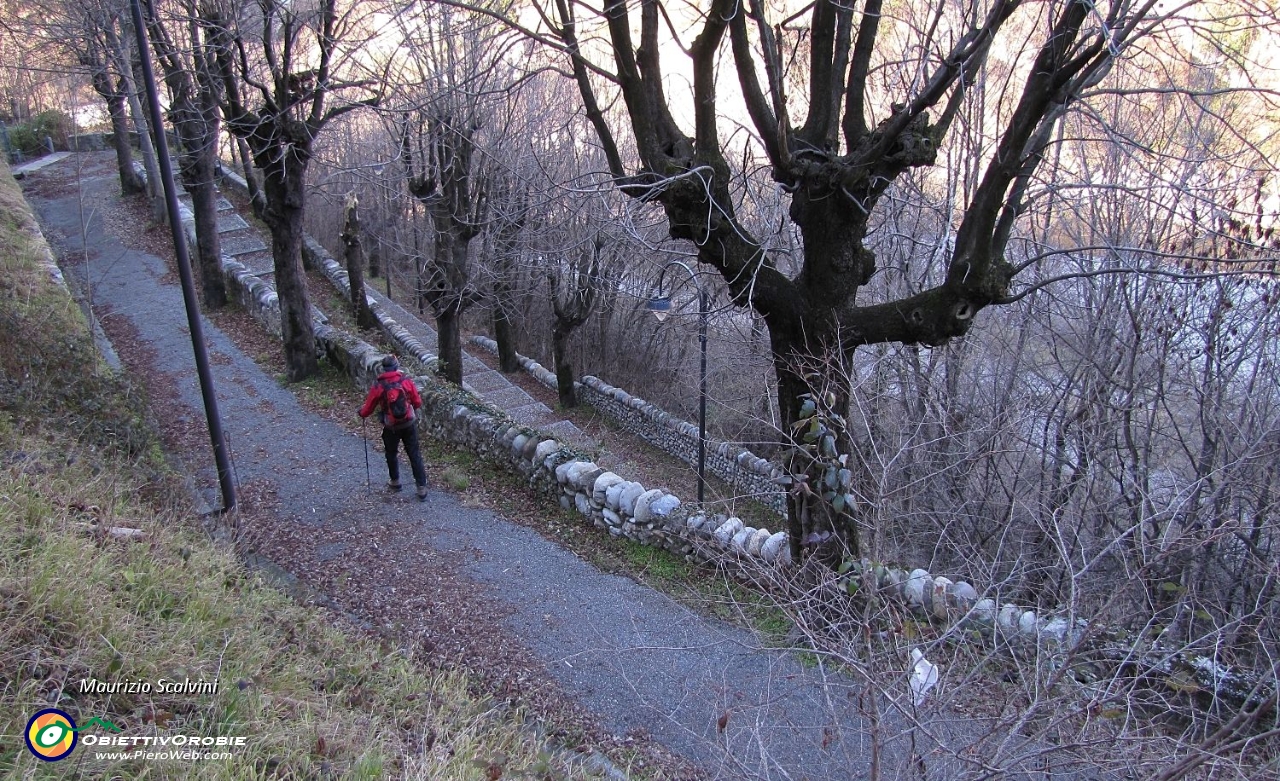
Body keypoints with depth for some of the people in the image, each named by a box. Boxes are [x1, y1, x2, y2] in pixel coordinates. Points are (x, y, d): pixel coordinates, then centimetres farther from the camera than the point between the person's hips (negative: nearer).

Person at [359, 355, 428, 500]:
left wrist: (361, 413, 21)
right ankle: (422, 488, 6)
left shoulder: (378, 387, -11)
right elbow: (418, 403, 0)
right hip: (409, 425, 1)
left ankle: (395, 482, 38)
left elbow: (368, 409, -2)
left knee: (391, 454, 22)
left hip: (391, 428, -1)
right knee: (414, 455, 7)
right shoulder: (407, 381, -9)